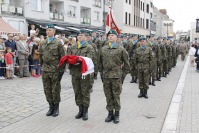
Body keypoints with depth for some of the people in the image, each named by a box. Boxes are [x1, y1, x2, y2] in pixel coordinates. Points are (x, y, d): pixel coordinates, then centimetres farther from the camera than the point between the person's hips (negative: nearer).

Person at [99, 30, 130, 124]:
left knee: (116, 96, 3)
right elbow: (100, 61, 16)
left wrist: (126, 71, 2)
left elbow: (126, 61, 3)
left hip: (116, 75, -3)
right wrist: (101, 71, 11)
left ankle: (117, 114, 15)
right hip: (106, 75, 3)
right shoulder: (103, 49, 9)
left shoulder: (121, 49, -1)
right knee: (108, 96, 10)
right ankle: (110, 113, 22)